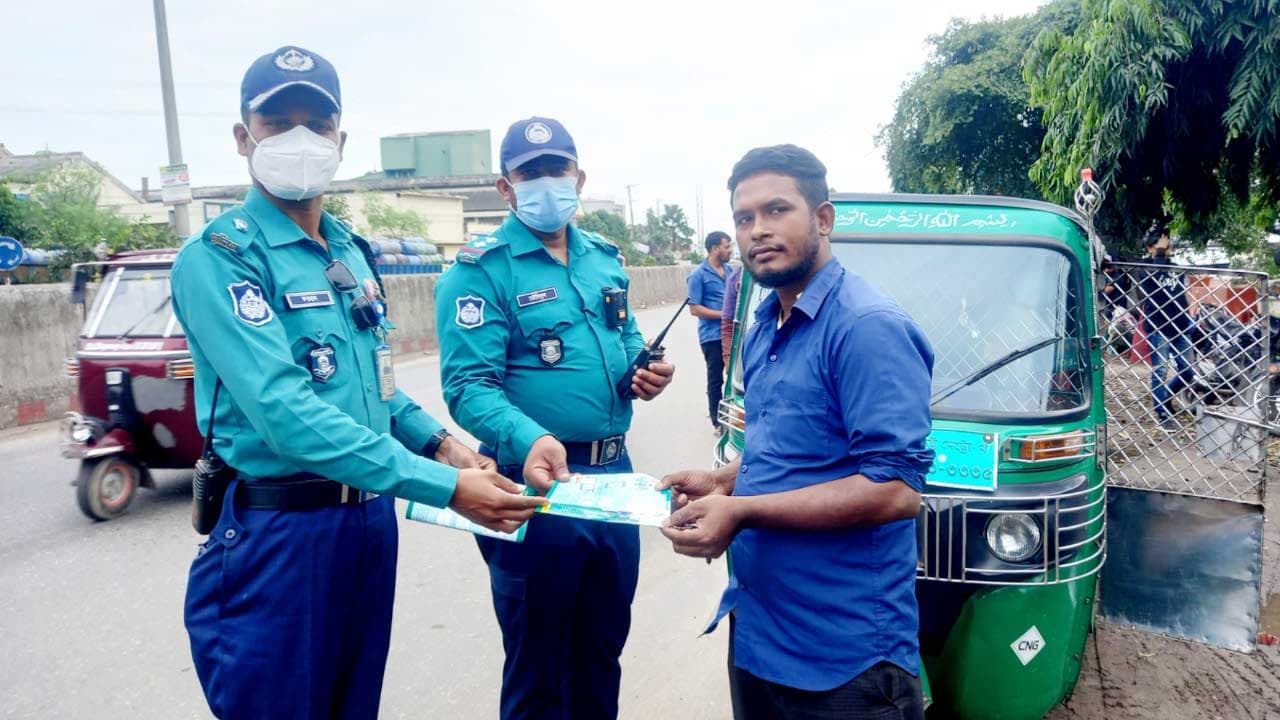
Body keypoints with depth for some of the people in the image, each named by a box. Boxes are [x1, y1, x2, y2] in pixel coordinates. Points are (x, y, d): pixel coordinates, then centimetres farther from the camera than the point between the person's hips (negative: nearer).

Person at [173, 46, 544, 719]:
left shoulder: (353, 251, 9)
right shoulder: (218, 258, -15)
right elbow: (287, 414, -27)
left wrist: (440, 441, -1)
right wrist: (445, 488, -30)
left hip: (373, 518, 7)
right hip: (279, 531, -7)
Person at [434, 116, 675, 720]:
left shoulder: (604, 258, 10)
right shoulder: (480, 270, -11)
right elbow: (468, 385, -20)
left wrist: (644, 367, -1)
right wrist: (529, 439, -38)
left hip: (615, 474, 6)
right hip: (538, 483, -6)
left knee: (604, 646, 23)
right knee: (538, 665, 12)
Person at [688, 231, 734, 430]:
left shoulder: (729, 270, 10)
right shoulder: (699, 275, -10)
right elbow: (694, 309, -13)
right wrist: (724, 314, -17)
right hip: (712, 336, -6)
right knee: (716, 379, 3)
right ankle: (717, 421, 14)